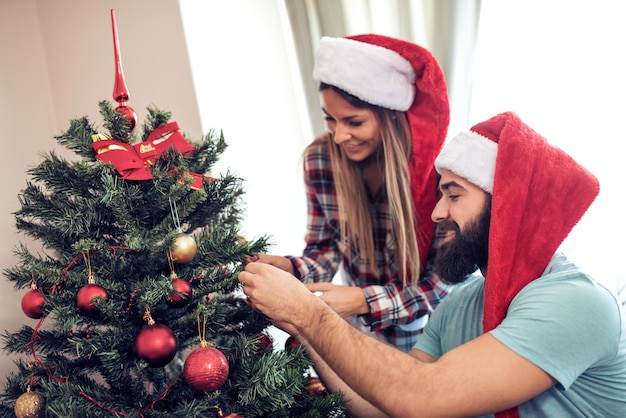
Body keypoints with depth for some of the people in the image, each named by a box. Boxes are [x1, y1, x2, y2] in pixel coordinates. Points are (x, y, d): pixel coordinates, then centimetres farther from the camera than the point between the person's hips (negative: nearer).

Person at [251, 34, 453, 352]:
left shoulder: (434, 169, -27)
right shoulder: (320, 159, -18)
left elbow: (443, 279, -22)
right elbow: (325, 249, -7)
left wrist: (363, 301, -35)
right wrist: (291, 267, -29)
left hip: (422, 326, -2)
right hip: (355, 324, 3)